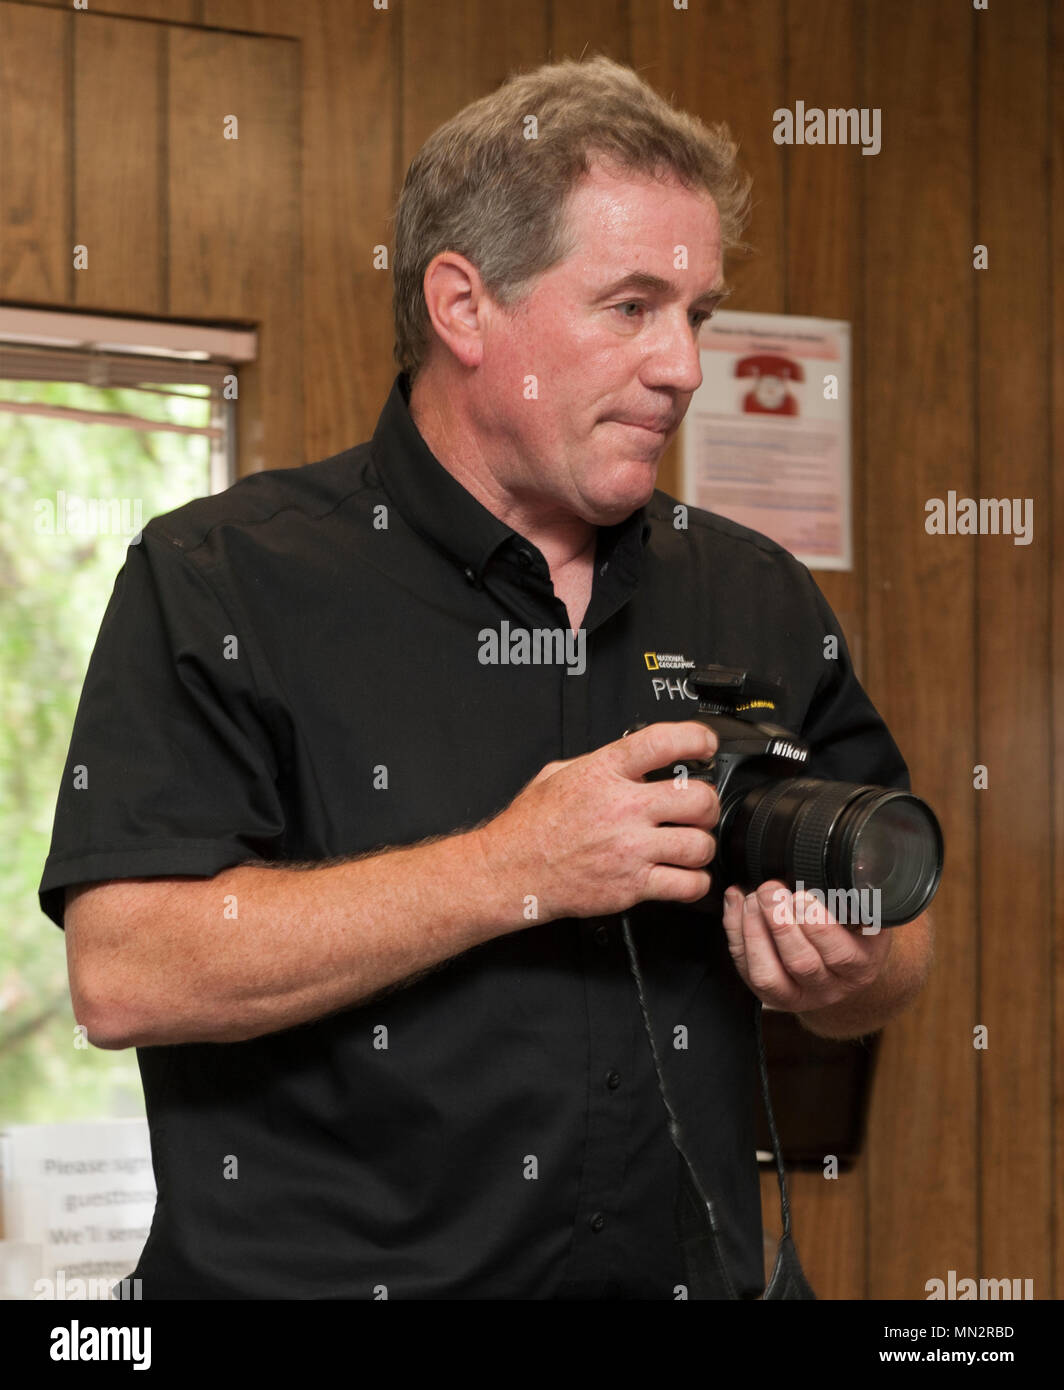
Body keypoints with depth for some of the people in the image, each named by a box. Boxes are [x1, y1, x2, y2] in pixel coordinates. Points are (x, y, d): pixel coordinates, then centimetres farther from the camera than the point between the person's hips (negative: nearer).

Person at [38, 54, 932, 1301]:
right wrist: (513, 871, -16)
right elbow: (123, 974, -14)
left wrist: (851, 976, -6)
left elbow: (892, 944, 17)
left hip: (688, 1278, 4)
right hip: (317, 1271, -4)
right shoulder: (225, 582, -3)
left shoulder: (762, 602, 11)